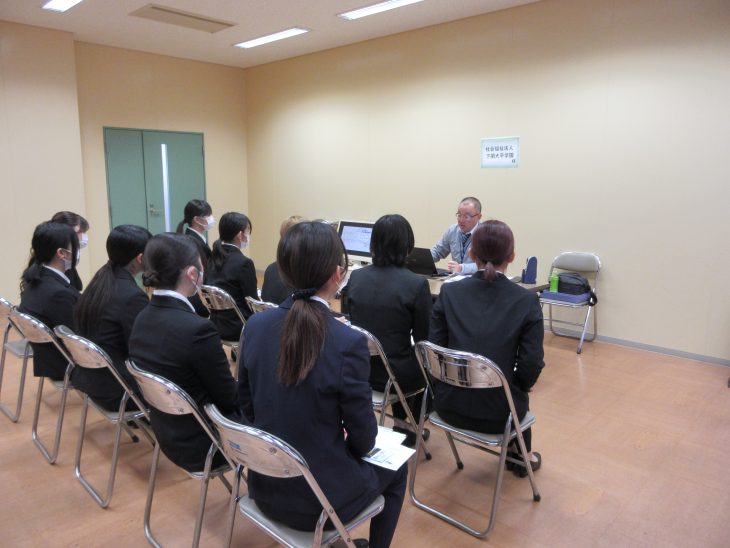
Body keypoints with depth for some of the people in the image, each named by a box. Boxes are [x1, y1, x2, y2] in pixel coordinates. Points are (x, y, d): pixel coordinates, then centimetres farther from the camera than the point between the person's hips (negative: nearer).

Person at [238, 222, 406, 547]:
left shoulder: (255, 325, -11)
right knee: (395, 470, 25)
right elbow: (363, 438, -15)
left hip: (265, 486, 5)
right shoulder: (348, 343, -27)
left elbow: (247, 405, 3)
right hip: (319, 497, -5)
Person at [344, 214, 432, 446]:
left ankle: (401, 423, 45)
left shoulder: (355, 277, -5)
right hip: (395, 374, -4)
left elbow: (351, 322, 7)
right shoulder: (417, 284, -18)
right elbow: (424, 338, -10)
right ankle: (409, 426, 37)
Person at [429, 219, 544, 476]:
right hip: (497, 413, -2)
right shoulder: (527, 300, -13)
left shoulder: (449, 292, -8)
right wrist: (516, 387, 11)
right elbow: (530, 367, -12)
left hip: (450, 405, 2)